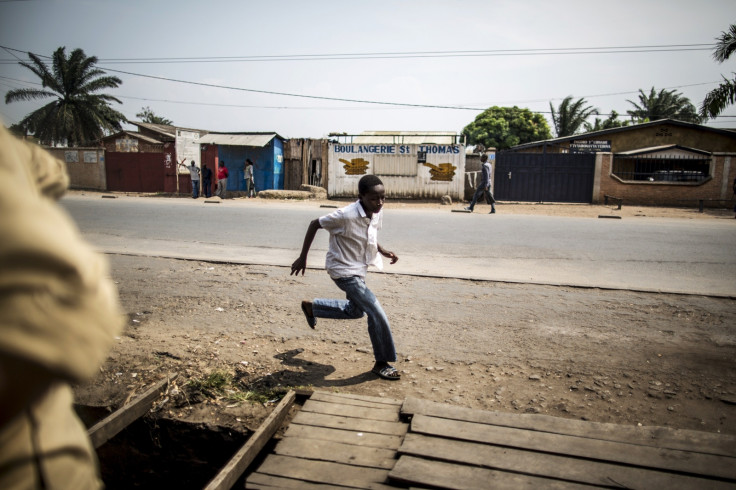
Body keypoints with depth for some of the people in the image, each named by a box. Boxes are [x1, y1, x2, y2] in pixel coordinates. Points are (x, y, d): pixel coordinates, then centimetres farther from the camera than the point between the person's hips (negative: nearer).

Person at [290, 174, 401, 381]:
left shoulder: (377, 215, -7)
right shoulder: (347, 216, -29)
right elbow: (315, 224, -17)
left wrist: (383, 251, -4)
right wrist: (302, 257, -13)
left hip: (359, 270, 9)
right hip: (344, 271, -9)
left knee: (355, 310, 26)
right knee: (376, 313, -12)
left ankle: (311, 307, 42)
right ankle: (382, 364, 6)